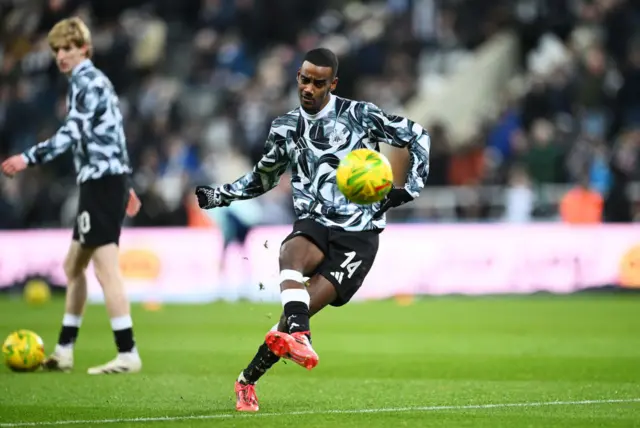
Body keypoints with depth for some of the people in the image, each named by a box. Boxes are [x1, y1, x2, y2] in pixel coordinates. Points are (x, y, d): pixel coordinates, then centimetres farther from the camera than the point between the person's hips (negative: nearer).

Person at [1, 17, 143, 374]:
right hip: (108, 180, 10)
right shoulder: (96, 81, 21)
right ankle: (64, 351, 22)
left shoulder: (86, 82, -10)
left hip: (101, 181, -10)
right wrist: (125, 185, 32)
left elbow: (71, 134, -22)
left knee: (106, 267, -13)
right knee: (74, 265, 16)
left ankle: (128, 354, -17)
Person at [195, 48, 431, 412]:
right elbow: (262, 179, 28)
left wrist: (411, 187, -3)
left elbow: (417, 136, 8)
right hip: (314, 224, 3)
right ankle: (299, 337, -56)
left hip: (358, 235, -3)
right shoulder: (286, 129, 11)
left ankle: (248, 380, -9)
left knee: (301, 310, -18)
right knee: (291, 253, -36)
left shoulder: (360, 116, -1)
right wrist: (219, 196, 14)